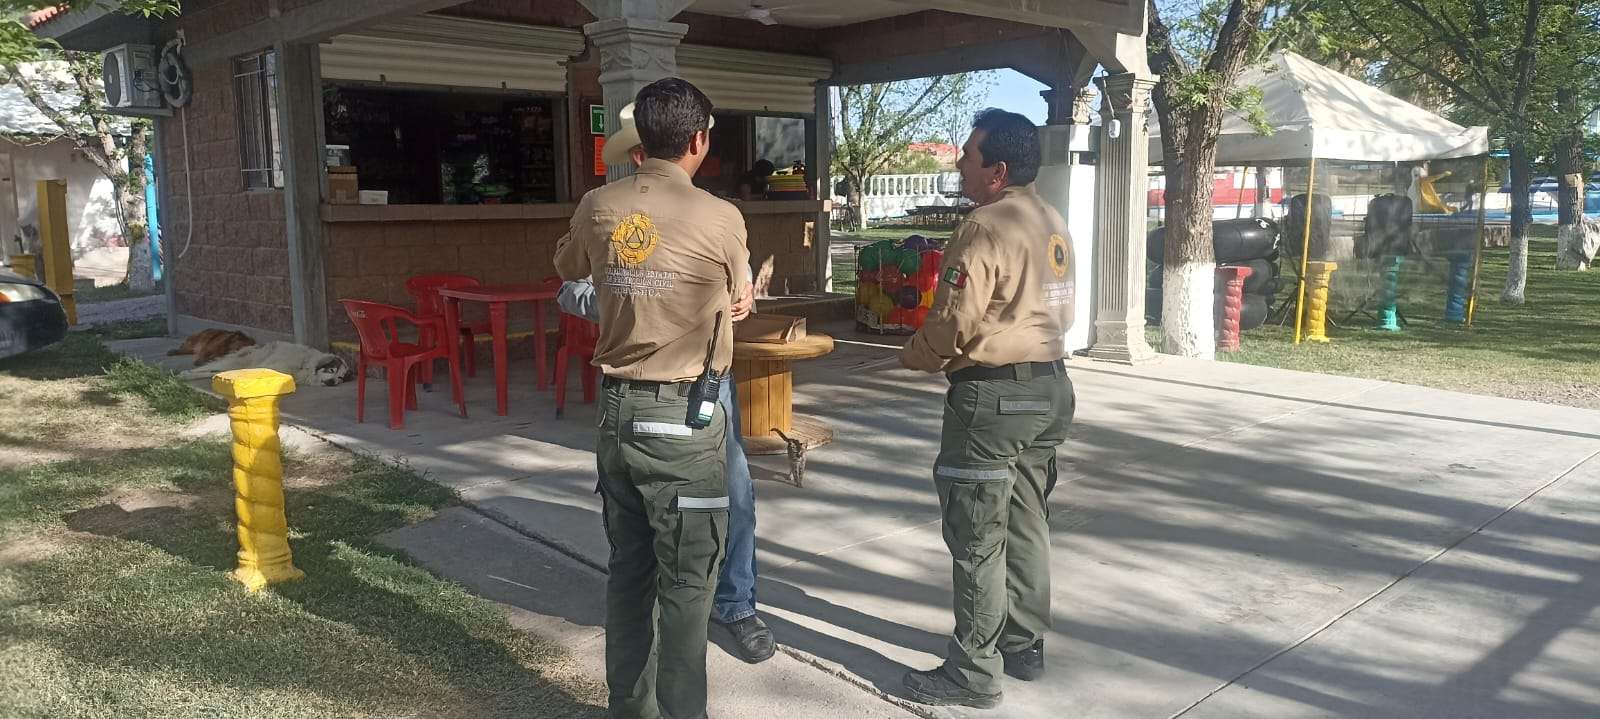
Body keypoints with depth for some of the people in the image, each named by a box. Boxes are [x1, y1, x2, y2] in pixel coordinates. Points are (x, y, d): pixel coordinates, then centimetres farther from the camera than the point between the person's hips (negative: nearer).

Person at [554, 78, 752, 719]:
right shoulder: (720, 217, -12)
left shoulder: (596, 208, 1)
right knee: (686, 582, 5)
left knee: (627, 571, 16)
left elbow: (566, 268, 22)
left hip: (617, 411, 5)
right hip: (684, 418, -5)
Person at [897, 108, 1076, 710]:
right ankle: (1025, 647, 29)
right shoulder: (1052, 223, 11)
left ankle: (974, 673, 9)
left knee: (976, 539, 0)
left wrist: (912, 355, 0)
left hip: (992, 396, -9)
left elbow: (951, 326, -19)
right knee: (1026, 524, 17)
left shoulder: (985, 227, -18)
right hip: (1049, 387, 10)